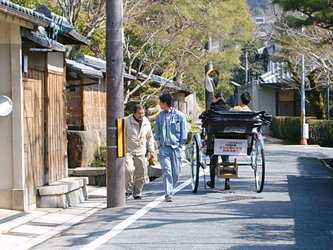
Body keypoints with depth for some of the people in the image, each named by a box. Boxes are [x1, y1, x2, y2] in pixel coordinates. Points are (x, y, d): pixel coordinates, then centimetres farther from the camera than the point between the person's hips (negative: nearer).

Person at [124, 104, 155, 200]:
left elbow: (150, 137, 18)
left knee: (140, 174, 5)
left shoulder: (146, 122, 8)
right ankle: (128, 190, -4)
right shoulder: (126, 121, -6)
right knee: (129, 169, -21)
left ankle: (137, 193, 18)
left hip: (140, 152, 4)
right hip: (128, 151, -4)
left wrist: (151, 150, 15)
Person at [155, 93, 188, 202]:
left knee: (176, 171, 1)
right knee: (166, 170, -12)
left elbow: (184, 132, 5)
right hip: (164, 147, 1)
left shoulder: (179, 115, 2)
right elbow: (157, 132, 18)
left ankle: (170, 190, 21)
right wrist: (159, 143, 8)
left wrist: (180, 144, 0)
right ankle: (168, 193, -16)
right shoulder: (160, 116, 9)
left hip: (176, 147, -1)